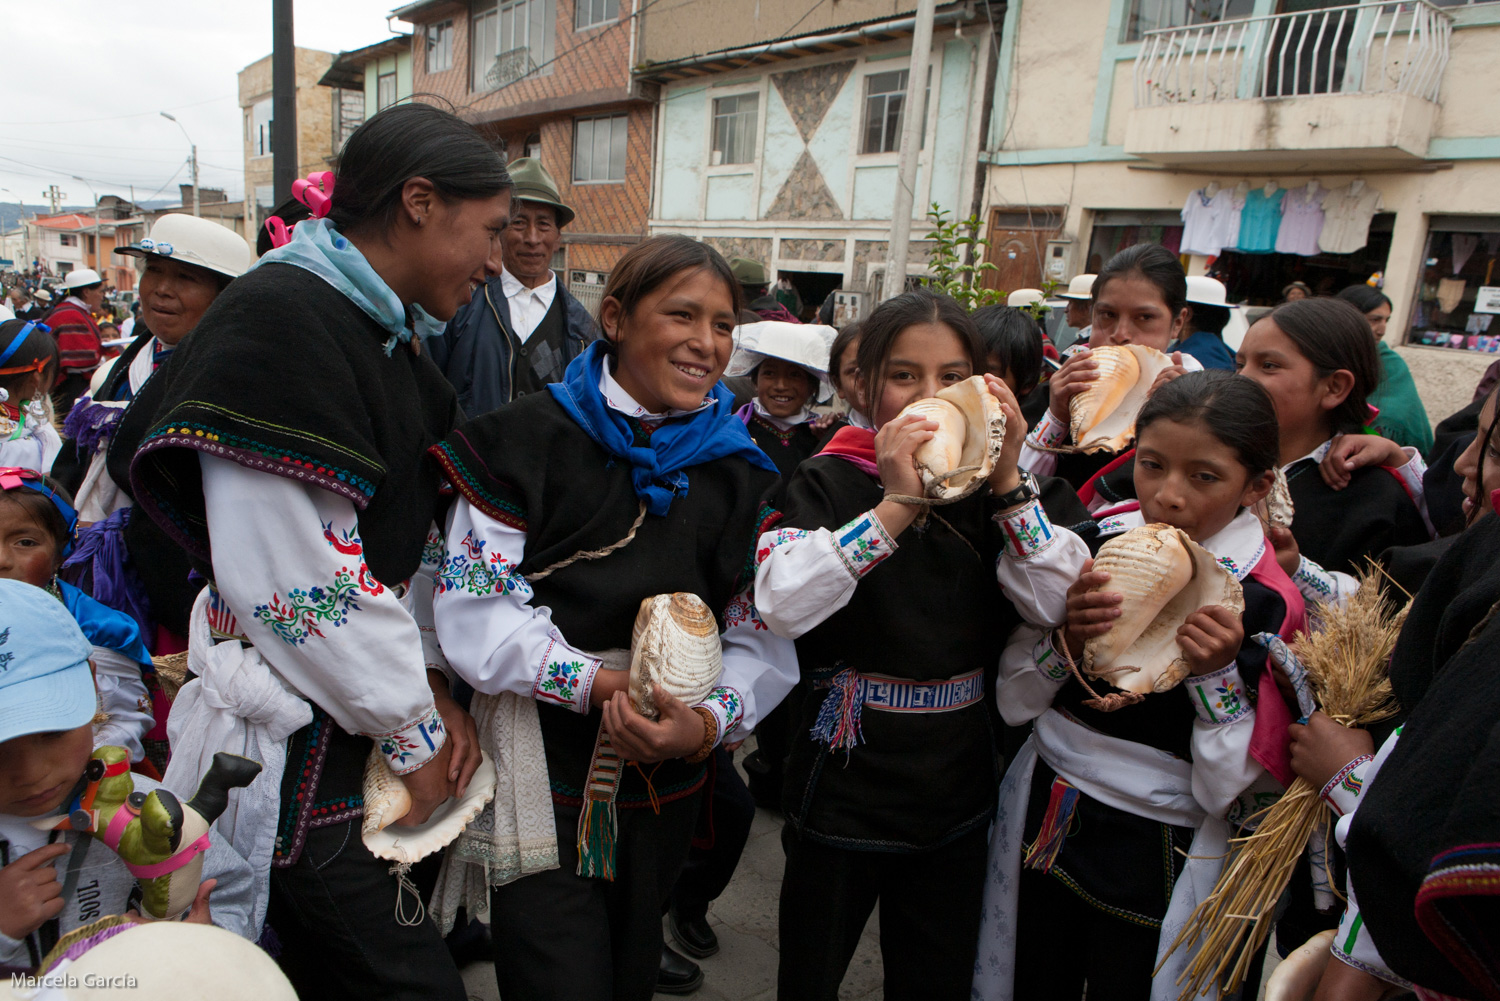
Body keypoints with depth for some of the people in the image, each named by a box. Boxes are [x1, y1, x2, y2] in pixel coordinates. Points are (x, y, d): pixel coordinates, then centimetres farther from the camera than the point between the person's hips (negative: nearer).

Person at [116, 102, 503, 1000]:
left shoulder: (384, 335, 11)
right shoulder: (280, 322, -18)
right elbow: (287, 576, -23)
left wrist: (431, 681, 2)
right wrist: (413, 730, -12)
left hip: (360, 723, 9)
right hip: (298, 749, -9)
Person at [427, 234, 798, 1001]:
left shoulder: (741, 472, 1)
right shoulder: (527, 440, -10)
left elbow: (763, 637, -2)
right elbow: (474, 613, -15)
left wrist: (708, 722, -20)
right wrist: (602, 685, -25)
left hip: (665, 789, 5)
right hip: (539, 785, -4)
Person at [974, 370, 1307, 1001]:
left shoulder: (1268, 605, -16)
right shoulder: (1094, 546, -6)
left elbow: (1235, 789, -14)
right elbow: (1015, 702, -3)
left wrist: (1216, 676, -27)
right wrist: (1068, 639, -21)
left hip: (1160, 858, -3)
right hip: (1045, 822, 3)